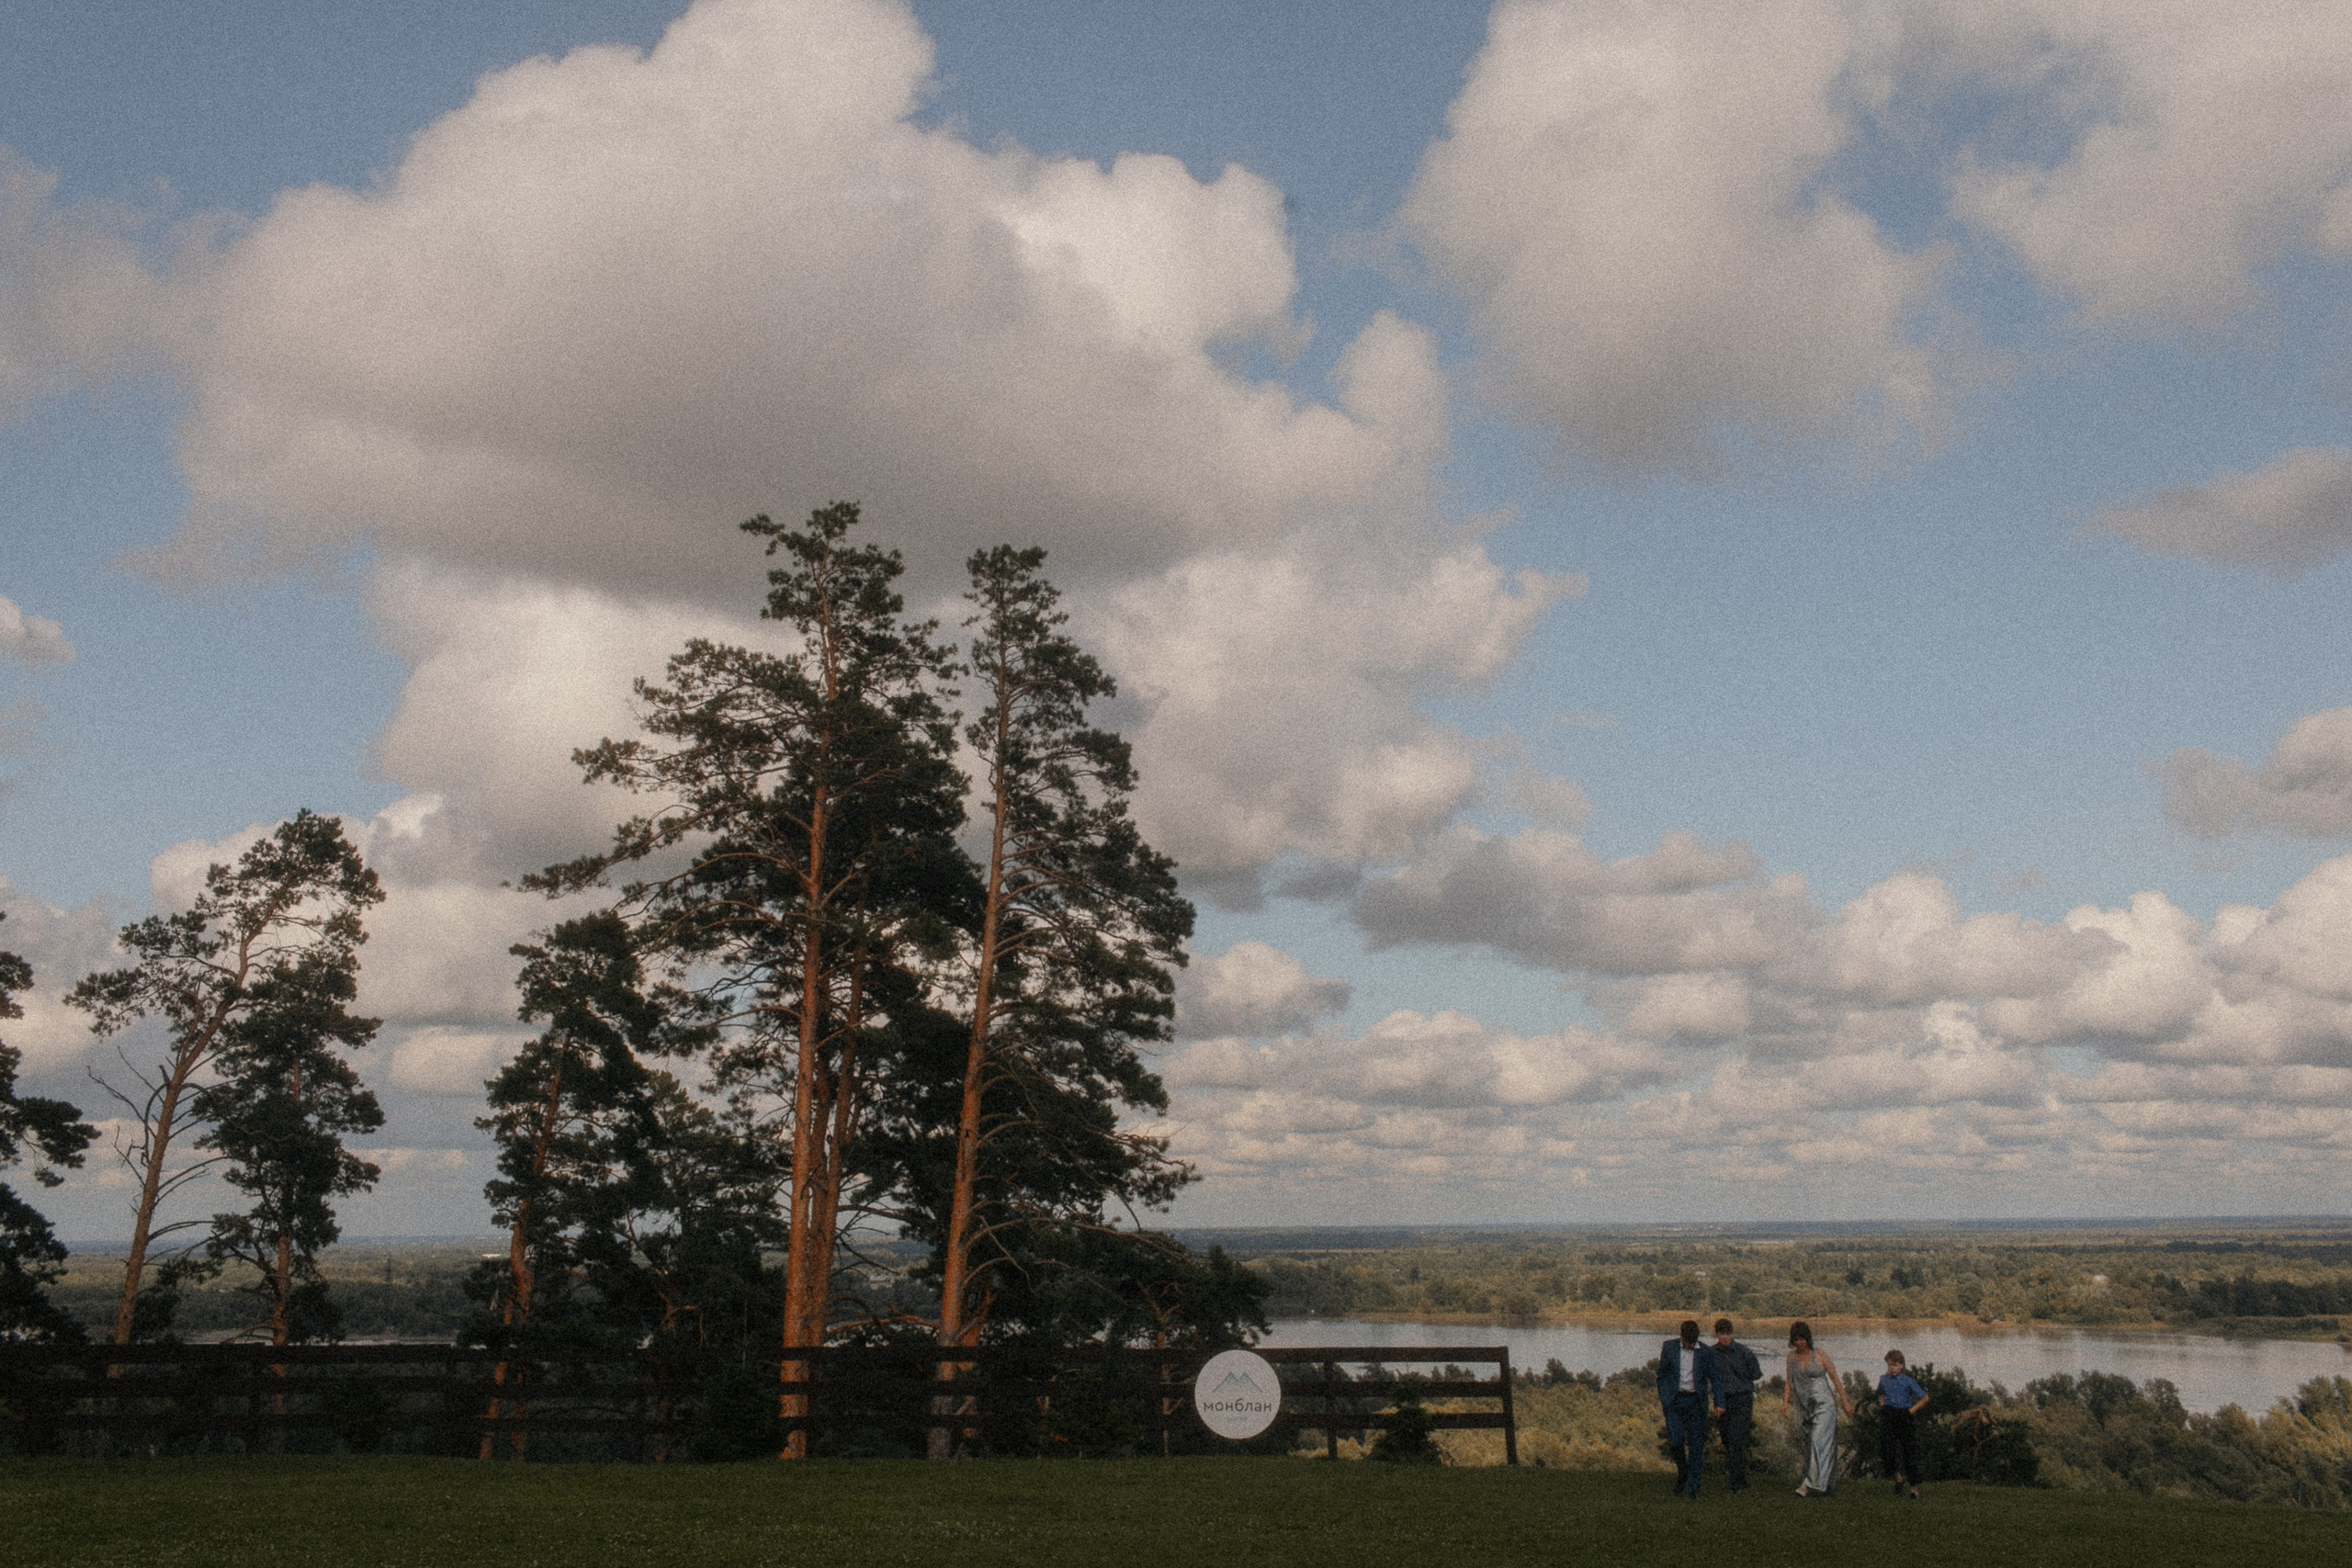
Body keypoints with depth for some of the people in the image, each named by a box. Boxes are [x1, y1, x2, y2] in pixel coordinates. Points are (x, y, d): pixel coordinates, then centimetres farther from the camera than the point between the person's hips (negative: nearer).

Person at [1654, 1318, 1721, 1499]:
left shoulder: (1706, 1352, 2)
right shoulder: (1669, 1348, 3)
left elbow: (1715, 1379, 6)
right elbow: (1662, 1374, 10)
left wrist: (1718, 1403, -3)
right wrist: (1663, 1397, 5)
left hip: (1696, 1401, 0)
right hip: (1674, 1400, 0)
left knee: (1696, 1446, -1)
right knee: (1675, 1441, -11)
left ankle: (1692, 1489, 7)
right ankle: (1682, 1472, 18)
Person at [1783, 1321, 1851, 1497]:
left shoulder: (1820, 1357, -5)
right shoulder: (1792, 1357, 7)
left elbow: (1835, 1380, 2)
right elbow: (1789, 1381, 11)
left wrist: (1845, 1403, 4)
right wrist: (1785, 1400, -3)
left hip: (1824, 1405, -5)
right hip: (1806, 1408, 5)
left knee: (1818, 1440, -17)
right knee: (1810, 1444, 6)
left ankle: (1813, 1484, -21)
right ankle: (1829, 1485, 16)